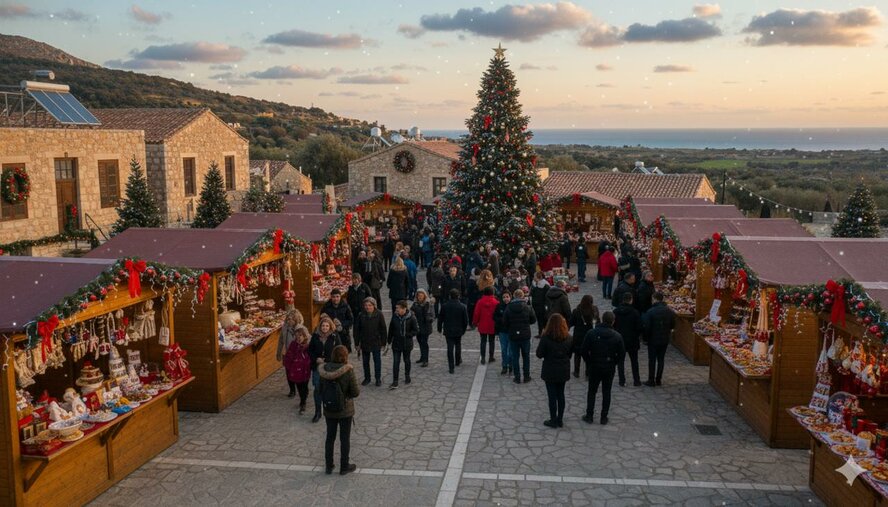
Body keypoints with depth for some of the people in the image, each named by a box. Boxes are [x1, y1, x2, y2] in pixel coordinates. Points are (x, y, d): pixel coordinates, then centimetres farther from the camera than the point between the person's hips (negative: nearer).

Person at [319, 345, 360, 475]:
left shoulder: (325, 369, -9)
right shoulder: (348, 370, -20)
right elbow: (355, 392, -16)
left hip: (329, 410, 4)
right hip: (345, 411, -3)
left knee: (330, 437, 18)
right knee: (345, 439, 13)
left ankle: (329, 466, 30)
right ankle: (344, 467, 25)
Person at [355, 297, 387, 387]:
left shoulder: (379, 315, -11)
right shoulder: (361, 315, -7)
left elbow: (383, 329, -6)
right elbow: (357, 330, 0)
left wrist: (383, 343, -6)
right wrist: (357, 343, 0)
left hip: (376, 343, -2)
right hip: (364, 343, 2)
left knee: (377, 361, 8)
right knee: (365, 361, 13)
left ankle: (378, 378, 22)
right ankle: (367, 378, 29)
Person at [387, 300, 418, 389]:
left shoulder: (411, 318, -15)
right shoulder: (394, 317, -6)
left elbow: (416, 330, -9)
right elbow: (391, 329, 5)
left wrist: (406, 335, -18)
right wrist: (389, 341, 7)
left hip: (407, 344, -1)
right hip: (396, 343, 2)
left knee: (406, 360, 18)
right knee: (396, 362, -2)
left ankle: (407, 376, 39)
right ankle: (395, 382, -1)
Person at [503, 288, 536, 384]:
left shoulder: (508, 308, -9)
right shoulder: (527, 308, -10)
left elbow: (504, 323, -5)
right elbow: (533, 320, 0)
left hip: (513, 336, 0)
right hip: (525, 336, 0)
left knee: (515, 357, 8)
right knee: (526, 356, 14)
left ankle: (517, 377, 8)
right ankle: (526, 376, 18)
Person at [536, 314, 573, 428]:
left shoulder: (546, 338, -19)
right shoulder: (568, 338, -5)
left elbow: (539, 354, -12)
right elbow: (570, 354, 5)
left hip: (550, 371, -4)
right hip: (563, 371, 4)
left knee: (552, 395, 6)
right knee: (560, 395, 15)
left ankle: (553, 421, 14)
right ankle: (560, 420, 23)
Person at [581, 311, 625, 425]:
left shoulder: (591, 333, -12)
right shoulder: (617, 336, -10)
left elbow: (584, 351, -10)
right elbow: (620, 354, -5)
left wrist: (589, 362, 5)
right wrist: (612, 362, 10)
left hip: (594, 367, 0)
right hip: (609, 369, 1)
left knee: (592, 391, 13)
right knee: (606, 392, 12)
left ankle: (589, 416, 15)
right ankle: (604, 417, 16)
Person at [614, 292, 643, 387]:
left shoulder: (615, 311, -6)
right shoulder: (635, 312, -13)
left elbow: (612, 326, -2)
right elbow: (639, 327, -9)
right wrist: (636, 336, 8)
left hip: (619, 340, 1)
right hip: (632, 340, -1)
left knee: (620, 361, 9)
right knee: (634, 361, 13)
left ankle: (622, 381, 9)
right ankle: (636, 381, 17)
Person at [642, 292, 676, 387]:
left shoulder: (650, 312, -19)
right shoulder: (670, 311, -4)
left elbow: (646, 326, -18)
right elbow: (673, 325, 3)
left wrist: (646, 336, -1)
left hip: (653, 340, -4)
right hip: (665, 340, 4)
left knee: (652, 360, 7)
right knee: (661, 359, 14)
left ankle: (651, 380, 11)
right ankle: (658, 380, 19)